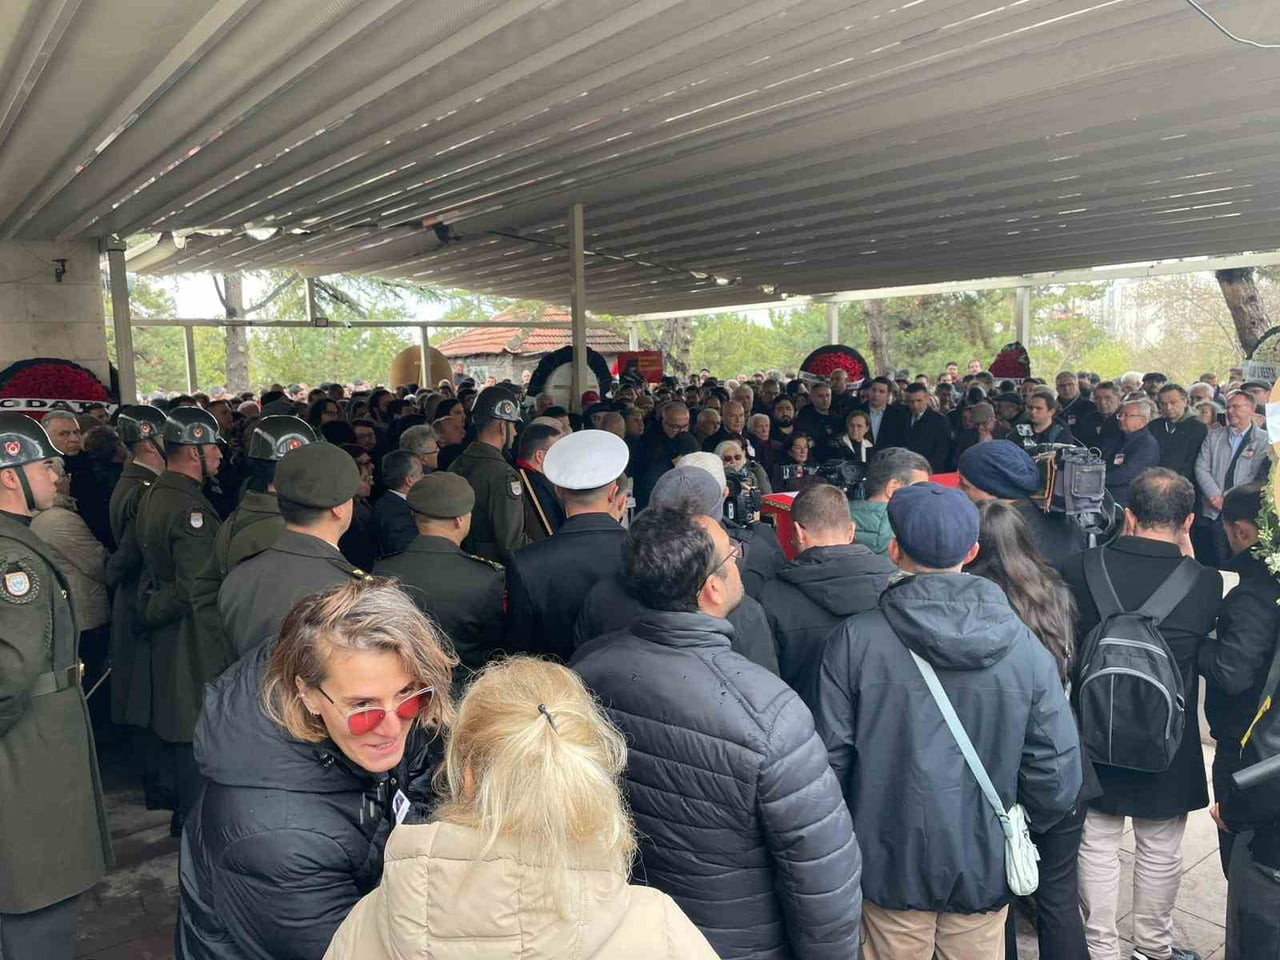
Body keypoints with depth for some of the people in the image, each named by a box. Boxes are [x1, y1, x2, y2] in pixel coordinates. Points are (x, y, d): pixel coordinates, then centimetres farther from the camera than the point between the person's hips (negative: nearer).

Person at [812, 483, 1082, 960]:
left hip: (890, 867, -1)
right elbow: (1057, 778, -9)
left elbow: (830, 757, -13)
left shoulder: (854, 640, -18)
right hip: (985, 869, 1)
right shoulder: (1025, 647, -13)